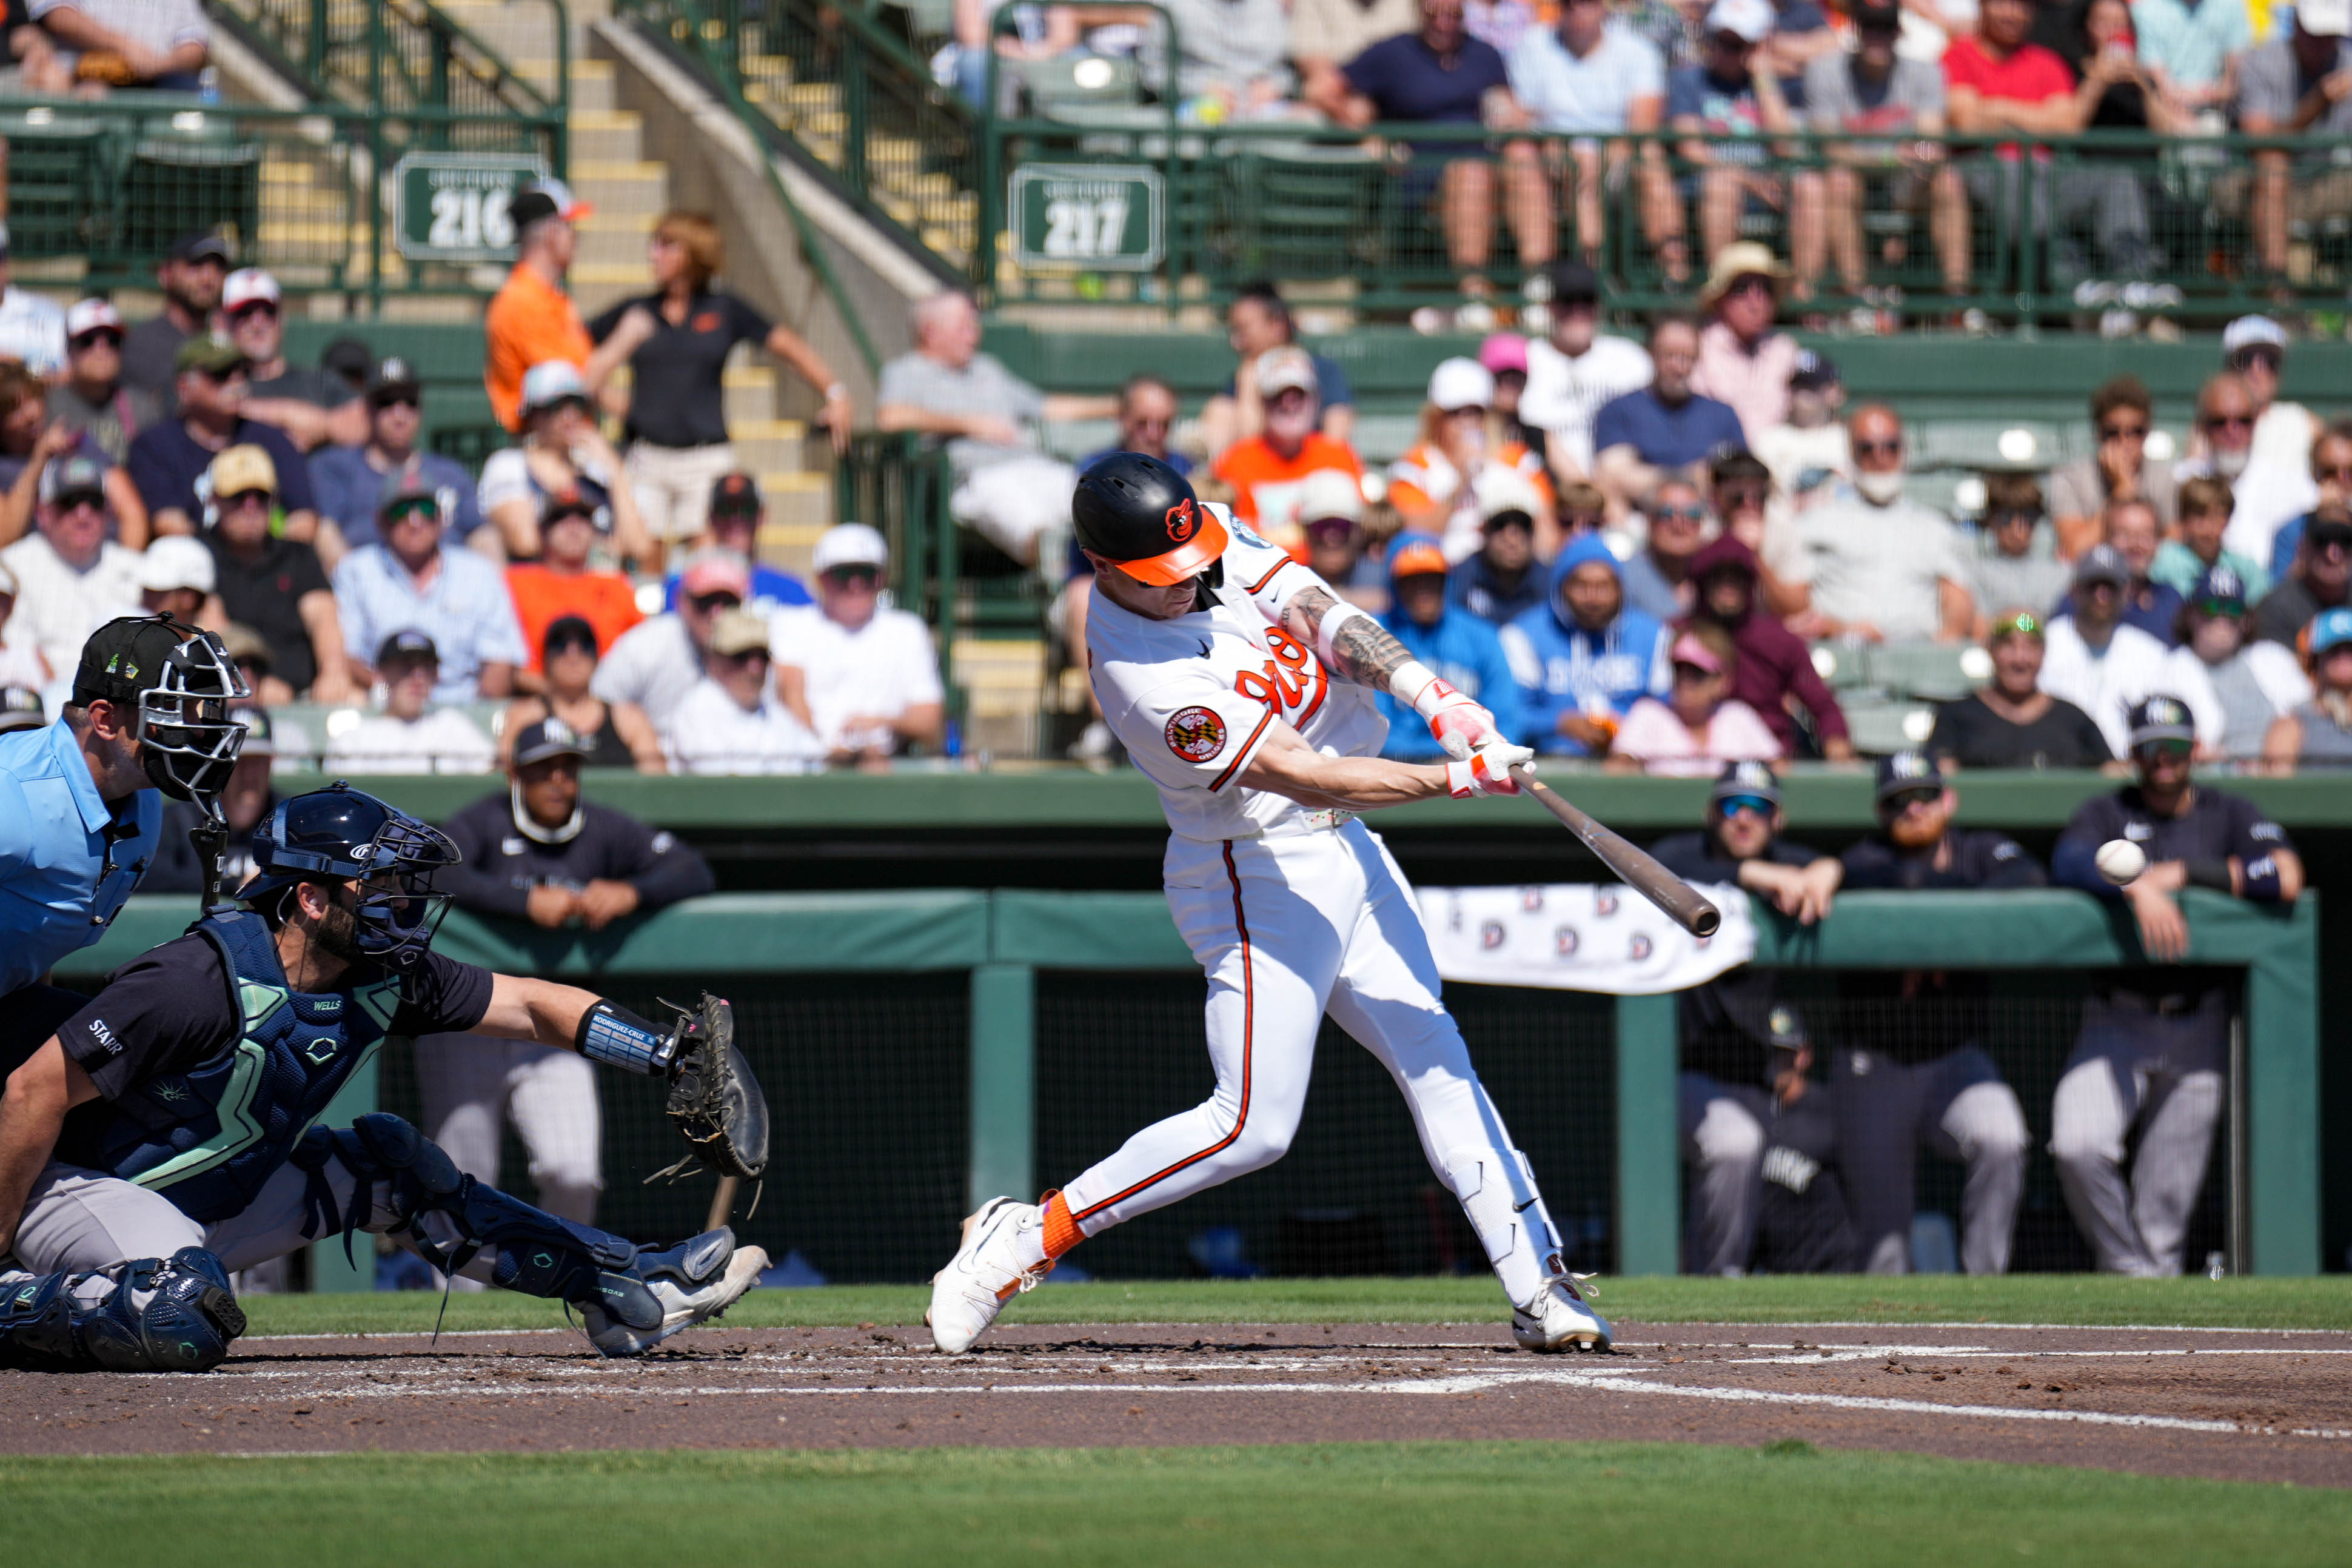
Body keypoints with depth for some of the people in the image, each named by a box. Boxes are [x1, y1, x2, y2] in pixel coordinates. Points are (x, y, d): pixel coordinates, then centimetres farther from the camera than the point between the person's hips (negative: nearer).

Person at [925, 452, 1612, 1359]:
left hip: (1344, 849, 9)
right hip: (1258, 879, -9)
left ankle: (1538, 1288, 10)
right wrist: (1458, 779, -29)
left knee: (1434, 1059, 7)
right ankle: (1027, 1236, -3)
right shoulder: (1143, 674, -28)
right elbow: (1304, 777, -28)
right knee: (1253, 1125, -12)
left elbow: (1322, 616, -10)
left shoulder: (1218, 544, -4)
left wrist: (1433, 698, -25)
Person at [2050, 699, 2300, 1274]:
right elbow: (2070, 860, -11)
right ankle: (2130, 1270, -6)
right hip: (2116, 1020, -1)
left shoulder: (2230, 815, 11)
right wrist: (2136, 888, -29)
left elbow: (2286, 877, -8)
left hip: (2196, 1027, 1)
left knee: (2168, 1197, -2)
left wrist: (2184, 873, -9)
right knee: (2078, 1147, -22)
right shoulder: (2108, 812, 11)